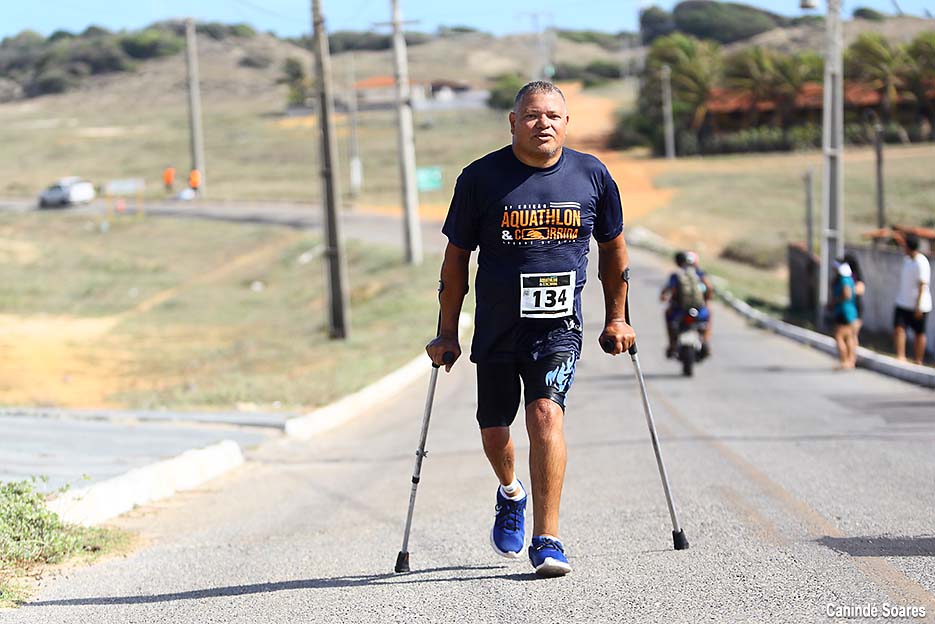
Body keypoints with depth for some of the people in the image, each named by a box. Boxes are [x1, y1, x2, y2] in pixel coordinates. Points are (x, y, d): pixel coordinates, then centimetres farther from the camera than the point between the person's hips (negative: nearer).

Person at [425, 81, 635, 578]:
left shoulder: (592, 176, -1)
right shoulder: (481, 178, -6)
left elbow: (613, 248, 14)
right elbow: (456, 258, 2)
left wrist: (616, 319, 15)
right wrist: (447, 333, 2)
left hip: (559, 327, -1)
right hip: (496, 328, 1)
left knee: (545, 414, -20)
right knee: (494, 431, 10)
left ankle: (547, 540, -17)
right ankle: (511, 494, 45)